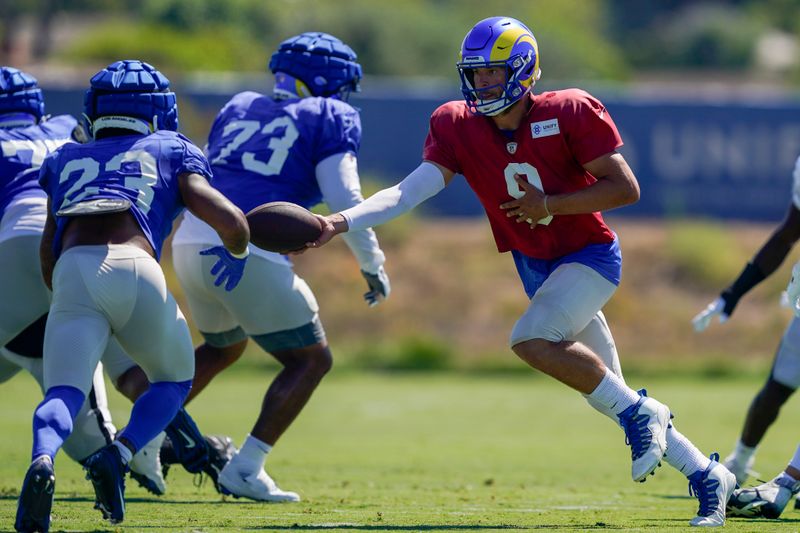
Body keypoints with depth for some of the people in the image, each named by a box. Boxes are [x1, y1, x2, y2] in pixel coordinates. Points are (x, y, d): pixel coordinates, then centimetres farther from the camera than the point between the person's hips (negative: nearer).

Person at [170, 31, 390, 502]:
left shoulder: (239, 107, 23)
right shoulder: (329, 117, 6)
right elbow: (343, 199, -4)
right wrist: (372, 265, 5)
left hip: (190, 242, 7)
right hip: (249, 254, -7)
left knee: (224, 346, 32)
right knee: (311, 359, 8)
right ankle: (245, 469, -4)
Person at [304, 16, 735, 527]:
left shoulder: (569, 114, -19)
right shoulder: (459, 128, -9)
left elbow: (626, 189, -17)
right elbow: (410, 191, -19)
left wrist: (548, 205, -23)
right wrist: (342, 222, -33)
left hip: (590, 254, -5)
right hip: (537, 268, 5)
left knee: (531, 339, -29)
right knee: (613, 400, 7)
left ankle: (641, 412, -12)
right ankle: (708, 476, 21)